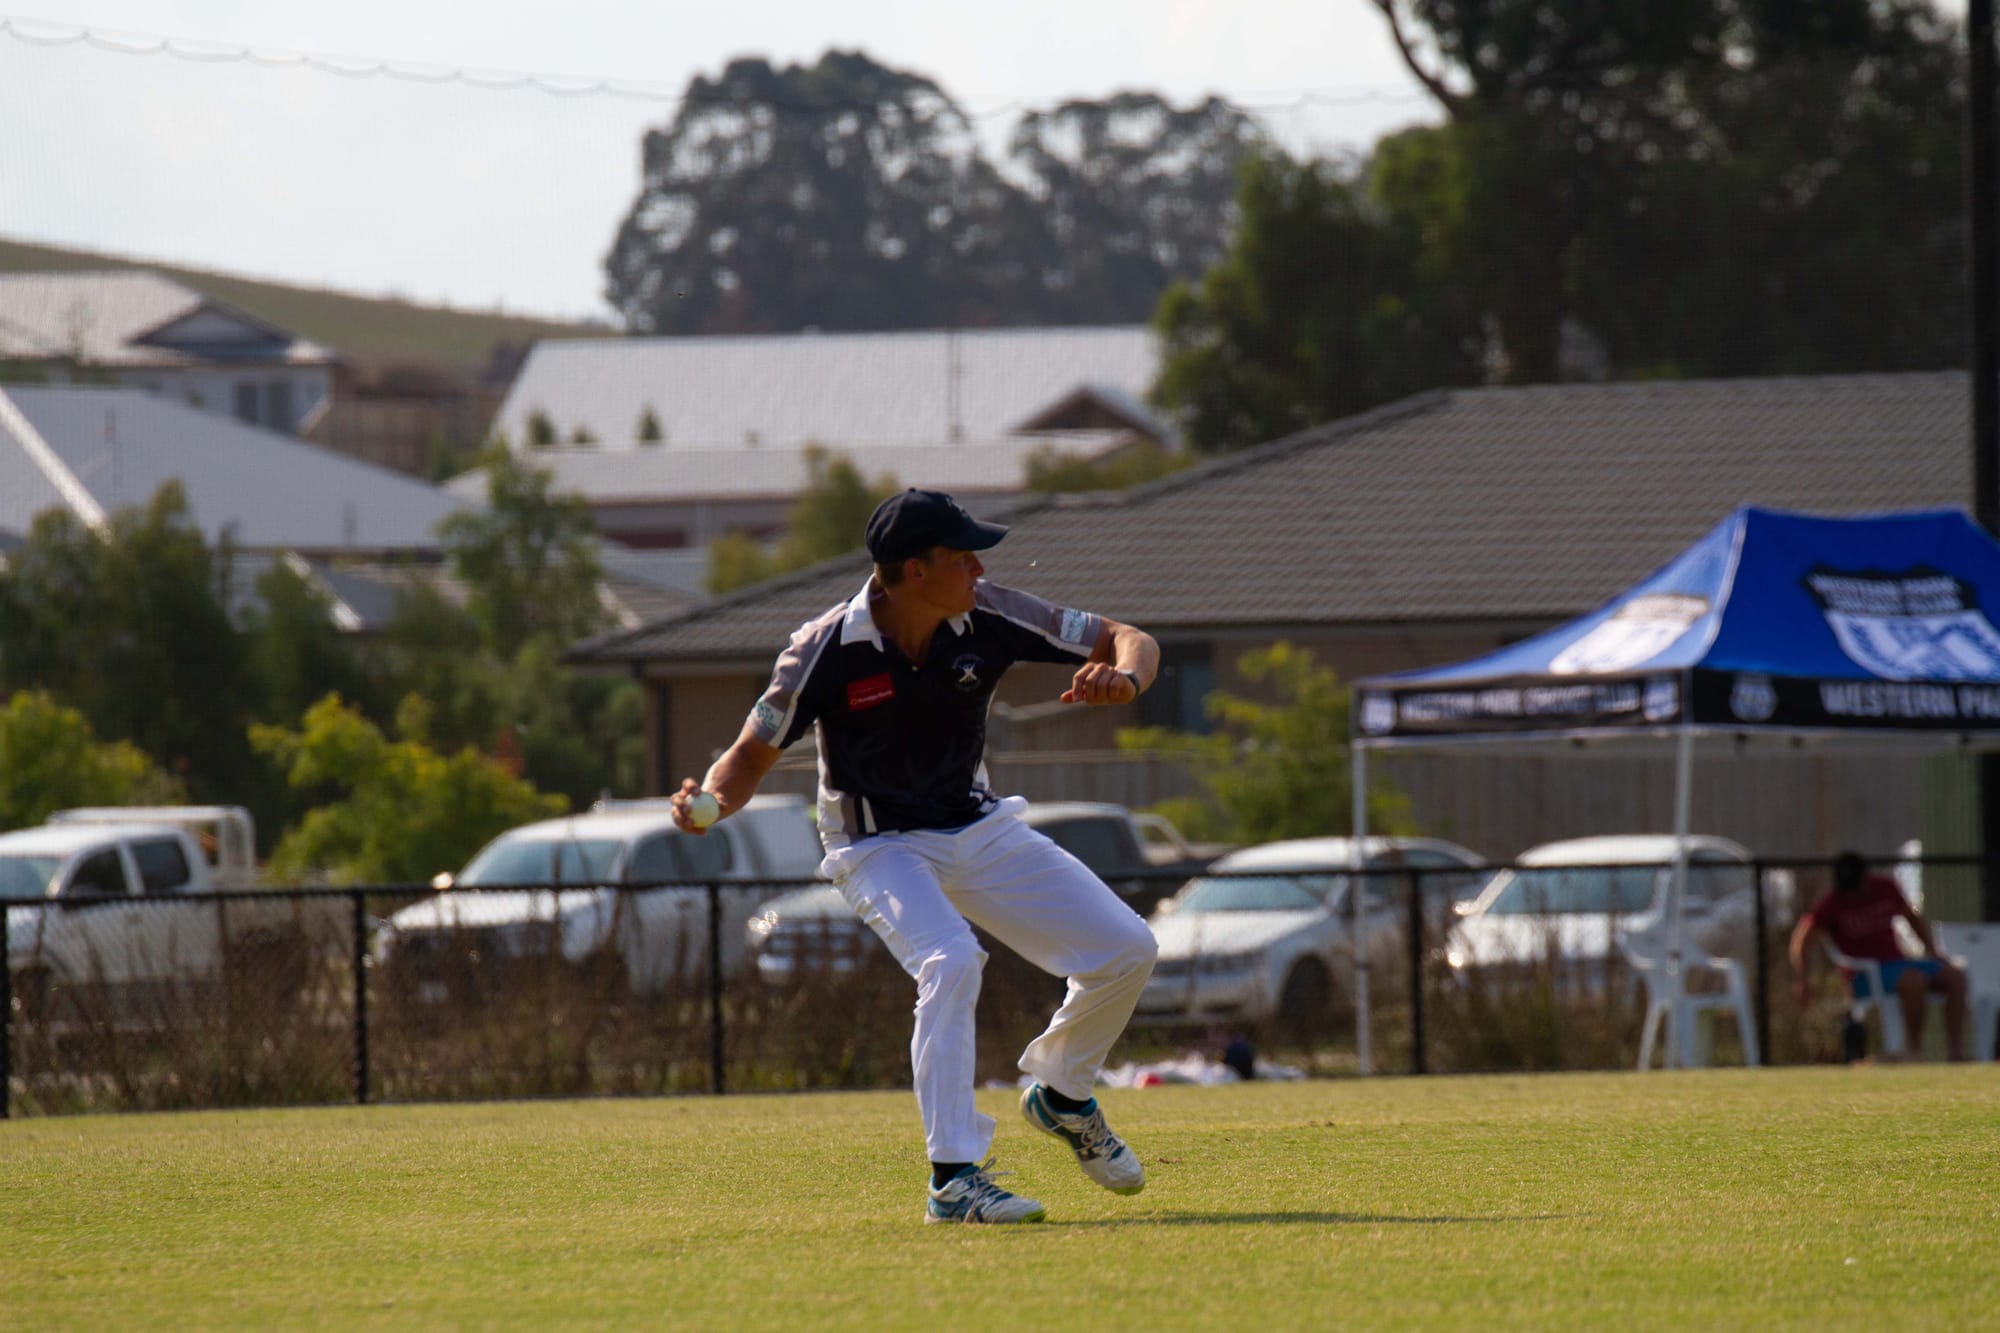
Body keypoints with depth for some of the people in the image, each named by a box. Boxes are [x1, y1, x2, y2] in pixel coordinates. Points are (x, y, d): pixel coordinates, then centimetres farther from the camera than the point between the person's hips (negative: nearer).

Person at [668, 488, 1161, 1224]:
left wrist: (1122, 676, -32)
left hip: (978, 830, 5)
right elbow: (752, 755, -15)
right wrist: (709, 801, -37)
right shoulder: (826, 651, -23)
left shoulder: (988, 618, -14)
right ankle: (953, 1180, -29)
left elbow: (1129, 639, -8)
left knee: (1126, 949, -3)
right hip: (879, 848, -5)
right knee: (951, 960, -33)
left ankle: (1061, 1093, 25)